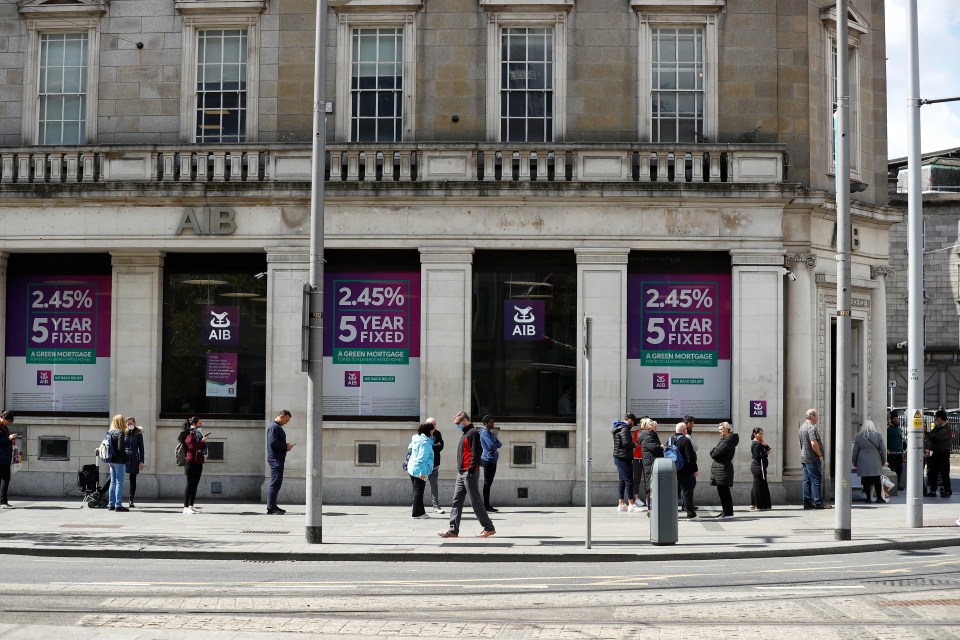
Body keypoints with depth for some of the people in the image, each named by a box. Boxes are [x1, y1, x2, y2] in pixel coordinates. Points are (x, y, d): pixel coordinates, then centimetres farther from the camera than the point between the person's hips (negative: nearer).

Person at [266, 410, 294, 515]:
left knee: (277, 483, 14)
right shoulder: (274, 427, -12)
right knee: (275, 483, -11)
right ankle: (271, 508, -11)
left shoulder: (278, 427, 20)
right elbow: (273, 443, -22)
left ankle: (273, 506, 20)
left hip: (278, 459, 11)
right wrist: (286, 446, -14)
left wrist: (286, 446, 10)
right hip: (275, 459, -11)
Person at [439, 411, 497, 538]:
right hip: (461, 473, 10)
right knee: (456, 501, 6)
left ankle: (489, 528, 2)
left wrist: (471, 470, -22)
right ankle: (453, 530, 7)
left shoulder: (473, 433, -10)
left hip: (469, 473, -10)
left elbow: (475, 453, -18)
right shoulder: (465, 434, 20)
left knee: (475, 501, -5)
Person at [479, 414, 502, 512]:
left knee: (489, 483, 11)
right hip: (488, 459, -9)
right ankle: (486, 506, -5)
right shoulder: (485, 432, -12)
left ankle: (487, 505, 15)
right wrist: (496, 445, 0)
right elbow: (491, 446, -21)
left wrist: (496, 444, -9)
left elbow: (499, 444, 12)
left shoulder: (491, 432, 18)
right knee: (487, 483, -7)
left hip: (492, 460, 9)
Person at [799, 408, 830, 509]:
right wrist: (820, 455, -14)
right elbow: (814, 443, -25)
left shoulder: (803, 426, 16)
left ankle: (807, 502, 11)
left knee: (807, 481, 10)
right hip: (812, 459, -10)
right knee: (817, 481, -6)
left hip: (804, 458, 10)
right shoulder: (811, 428, -16)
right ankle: (818, 503, -6)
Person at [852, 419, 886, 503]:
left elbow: (855, 451, 4)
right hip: (875, 463, 0)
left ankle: (868, 497, 4)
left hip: (863, 463, 0)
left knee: (866, 481, 4)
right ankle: (879, 497, 5)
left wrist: (854, 462, 16)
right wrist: (883, 460, 14)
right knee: (877, 481, 5)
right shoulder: (878, 436, -1)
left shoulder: (858, 437, 0)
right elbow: (883, 450, 2)